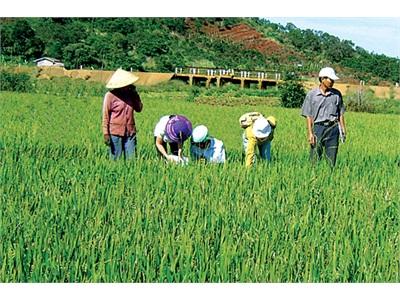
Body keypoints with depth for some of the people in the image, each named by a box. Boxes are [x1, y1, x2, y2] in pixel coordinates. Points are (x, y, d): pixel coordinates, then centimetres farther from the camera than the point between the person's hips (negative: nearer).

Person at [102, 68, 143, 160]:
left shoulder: (130, 94, 6)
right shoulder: (110, 96, -7)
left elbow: (139, 108, 9)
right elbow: (105, 116, -6)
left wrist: (135, 94, -1)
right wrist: (106, 134, -10)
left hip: (130, 132, 4)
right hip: (116, 133, -4)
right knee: (115, 159, 3)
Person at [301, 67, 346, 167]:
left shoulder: (337, 94, 9)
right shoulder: (312, 94, 1)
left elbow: (340, 113, 15)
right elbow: (308, 116, 1)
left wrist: (343, 130, 9)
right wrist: (310, 133, -6)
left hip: (333, 128, 2)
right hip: (318, 127, -2)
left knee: (332, 159, 2)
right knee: (314, 159, -3)